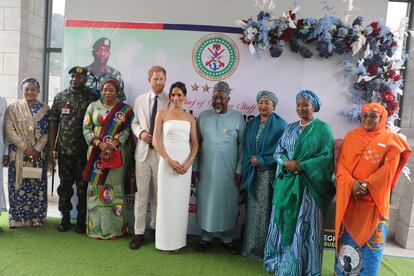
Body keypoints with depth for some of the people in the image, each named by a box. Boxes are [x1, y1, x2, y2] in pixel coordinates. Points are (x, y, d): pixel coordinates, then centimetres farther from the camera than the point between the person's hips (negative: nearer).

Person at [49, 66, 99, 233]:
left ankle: (81, 220, 19)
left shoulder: (92, 98, 0)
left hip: (85, 151, -2)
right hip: (64, 150, 2)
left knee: (83, 186, 6)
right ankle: (65, 218, 25)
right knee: (65, 185, 10)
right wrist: (51, 148, 2)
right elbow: (53, 123, 7)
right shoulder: (60, 97, 8)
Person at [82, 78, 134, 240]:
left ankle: (113, 228, 13)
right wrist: (99, 144, -13)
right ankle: (96, 227, 15)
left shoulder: (125, 109, 4)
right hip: (96, 153, 2)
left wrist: (113, 145, -16)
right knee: (96, 188, 4)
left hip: (116, 154, -1)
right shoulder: (93, 106, 8)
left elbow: (127, 130, -3)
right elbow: (86, 129, 2)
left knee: (114, 189, 2)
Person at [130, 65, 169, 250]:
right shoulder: (139, 100, 9)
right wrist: (140, 133, -6)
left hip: (162, 153, -1)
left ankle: (156, 227, 28)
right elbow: (134, 123, 13)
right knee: (141, 193, 5)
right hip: (143, 151, 2)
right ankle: (139, 232, 16)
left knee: (159, 194, 9)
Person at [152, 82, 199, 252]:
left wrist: (189, 162, -9)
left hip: (185, 163, 2)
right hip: (167, 161, -2)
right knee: (166, 200, 3)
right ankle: (166, 241, 18)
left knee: (181, 201, 8)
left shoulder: (190, 118, 9)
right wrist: (169, 160, -14)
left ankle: (178, 240, 22)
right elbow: (156, 140, -4)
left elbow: (195, 143, 7)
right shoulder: (162, 113, 3)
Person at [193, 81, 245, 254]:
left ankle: (226, 238, 25)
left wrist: (239, 169, -5)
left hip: (229, 171, -1)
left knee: (227, 203, 8)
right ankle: (205, 237, 24)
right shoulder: (203, 116, 3)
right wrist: (194, 167, 1)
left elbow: (242, 146, -1)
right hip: (206, 170, 1)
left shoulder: (237, 118, -1)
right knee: (206, 202, 8)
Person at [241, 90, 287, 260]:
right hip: (252, 173, 5)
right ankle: (251, 246, 22)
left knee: (266, 209, 0)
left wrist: (261, 160, -11)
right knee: (253, 209, 10)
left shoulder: (280, 124, -3)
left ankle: (265, 249, 14)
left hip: (270, 173, -4)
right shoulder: (251, 124, 13)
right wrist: (251, 161, 0)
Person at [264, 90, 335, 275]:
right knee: (284, 223, 11)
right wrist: (287, 163, -11)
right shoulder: (290, 128, 13)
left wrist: (300, 166, -16)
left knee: (304, 227, 2)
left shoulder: (323, 128, -2)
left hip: (309, 185, -4)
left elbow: (326, 157, -11)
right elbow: (278, 152, 10)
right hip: (286, 183, 5)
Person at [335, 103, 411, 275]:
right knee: (346, 239, 11)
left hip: (374, 199, -1)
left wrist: (367, 186, -17)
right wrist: (352, 184, -17)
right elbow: (341, 164, 0)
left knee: (371, 241, 6)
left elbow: (388, 170, -6)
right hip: (348, 197, 2)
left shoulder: (391, 139, 1)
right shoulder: (351, 136, 6)